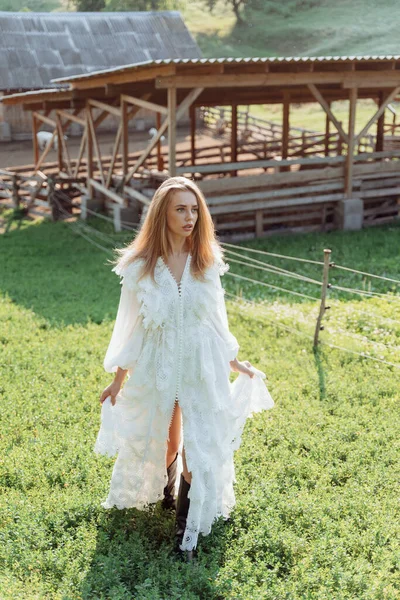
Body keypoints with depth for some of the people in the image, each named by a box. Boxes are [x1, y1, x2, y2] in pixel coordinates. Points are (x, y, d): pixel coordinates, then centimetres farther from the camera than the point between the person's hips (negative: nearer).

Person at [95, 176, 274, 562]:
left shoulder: (207, 262, -5)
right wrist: (118, 380, 0)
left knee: (198, 447, 0)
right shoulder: (140, 265, -11)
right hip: (157, 365, 0)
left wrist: (234, 362, 12)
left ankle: (187, 529, 16)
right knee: (163, 443, 19)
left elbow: (216, 319, 6)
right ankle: (165, 487, 52)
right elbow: (131, 326, -4)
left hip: (202, 365, 1)